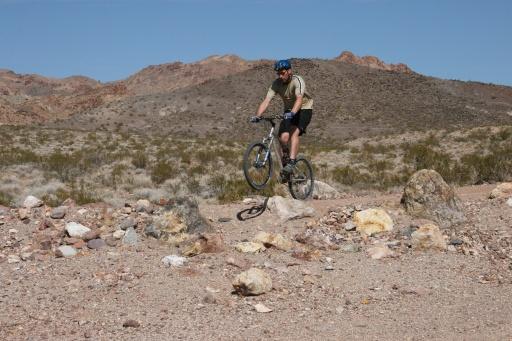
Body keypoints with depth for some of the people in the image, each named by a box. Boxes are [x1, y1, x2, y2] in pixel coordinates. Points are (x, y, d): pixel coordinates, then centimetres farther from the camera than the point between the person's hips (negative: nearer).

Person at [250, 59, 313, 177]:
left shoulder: (297, 81, -26)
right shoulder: (276, 84, -13)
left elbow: (299, 99, -42)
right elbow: (266, 101, -21)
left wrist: (292, 113, -60)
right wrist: (257, 116, -36)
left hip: (304, 109, -5)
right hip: (289, 111, 5)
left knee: (294, 133, -28)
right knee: (283, 137, -11)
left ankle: (291, 163, -31)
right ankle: (284, 164, 6)